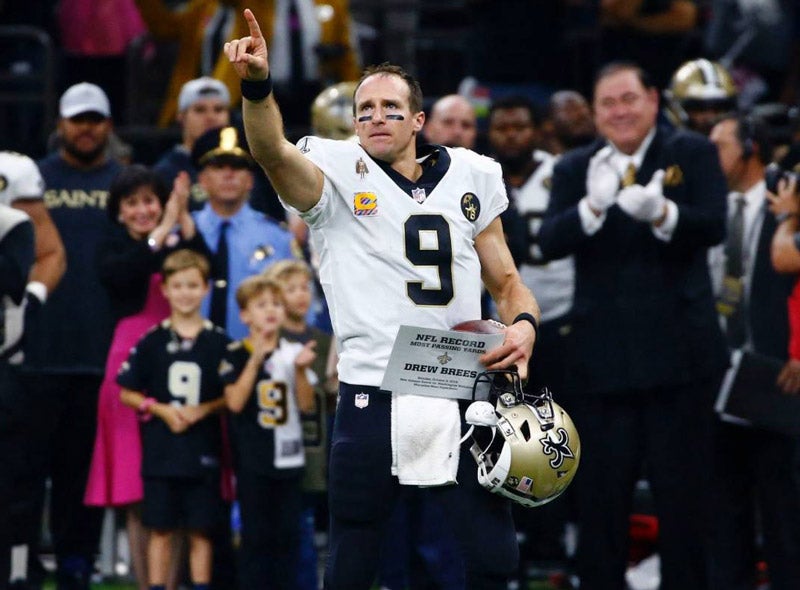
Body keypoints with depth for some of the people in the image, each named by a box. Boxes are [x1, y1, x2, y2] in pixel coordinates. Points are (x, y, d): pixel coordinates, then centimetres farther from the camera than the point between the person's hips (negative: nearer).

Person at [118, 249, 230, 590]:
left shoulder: (219, 343, 1)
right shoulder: (152, 341, 2)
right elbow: (127, 393, 5)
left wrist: (204, 410, -12)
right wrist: (161, 409, -9)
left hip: (203, 451, 0)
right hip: (160, 450, 0)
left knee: (201, 531, 4)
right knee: (160, 530, 4)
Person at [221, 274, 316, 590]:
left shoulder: (294, 353, 7)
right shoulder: (236, 355, -4)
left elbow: (306, 404, 4)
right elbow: (235, 402, -15)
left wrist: (301, 370, -13)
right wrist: (256, 360, -20)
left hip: (288, 456, 4)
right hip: (253, 459, -4)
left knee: (288, 533, 7)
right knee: (256, 534, -1)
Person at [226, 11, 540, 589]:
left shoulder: (469, 177, 12)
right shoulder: (339, 176, 2)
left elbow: (506, 282, 18)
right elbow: (273, 151, -19)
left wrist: (522, 324, -5)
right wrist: (257, 85, -39)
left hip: (460, 399, 3)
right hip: (373, 401, -3)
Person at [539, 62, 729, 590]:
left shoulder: (693, 154, 2)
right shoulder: (574, 169, 7)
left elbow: (713, 226, -13)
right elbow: (551, 243, -8)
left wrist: (661, 214, -33)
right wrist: (593, 206, -28)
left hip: (678, 353, -2)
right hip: (602, 361, 2)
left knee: (683, 496, 3)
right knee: (600, 499, 6)